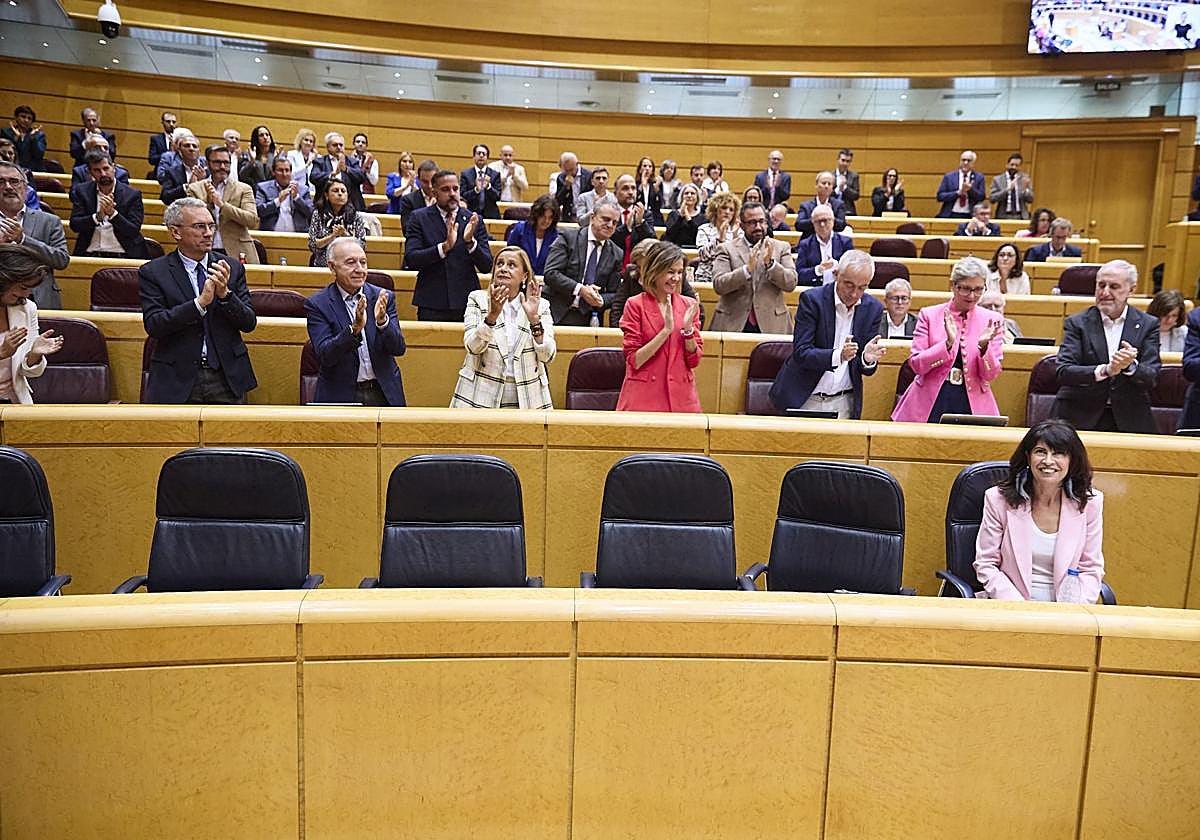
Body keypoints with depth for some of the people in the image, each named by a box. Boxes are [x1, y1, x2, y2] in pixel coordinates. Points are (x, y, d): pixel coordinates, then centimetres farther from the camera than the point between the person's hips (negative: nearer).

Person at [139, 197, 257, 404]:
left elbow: (249, 323, 3)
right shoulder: (153, 272, 0)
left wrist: (225, 294, -14)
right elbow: (153, 326, -11)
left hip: (227, 380, 2)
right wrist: (200, 302, -21)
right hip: (177, 382, -2)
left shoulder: (232, 268, 7)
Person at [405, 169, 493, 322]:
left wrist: (470, 242, -16)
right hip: (431, 305, -1)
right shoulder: (419, 218, 3)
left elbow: (486, 267, 1)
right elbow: (411, 260, -9)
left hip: (466, 304, 1)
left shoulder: (473, 220, 5)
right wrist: (445, 246, -21)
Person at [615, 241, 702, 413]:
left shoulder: (689, 305, 6)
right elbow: (634, 361, -9)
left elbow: (694, 360, 4)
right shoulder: (635, 305, -3)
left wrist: (688, 329, -12)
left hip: (682, 398, 3)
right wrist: (666, 330, -16)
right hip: (642, 398, -3)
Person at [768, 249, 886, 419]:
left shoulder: (873, 309, -1)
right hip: (804, 399, -2)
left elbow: (865, 369, 2)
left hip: (843, 404, 3)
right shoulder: (812, 299, -12)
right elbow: (801, 353, -19)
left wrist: (868, 359, -22)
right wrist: (838, 355, -35)